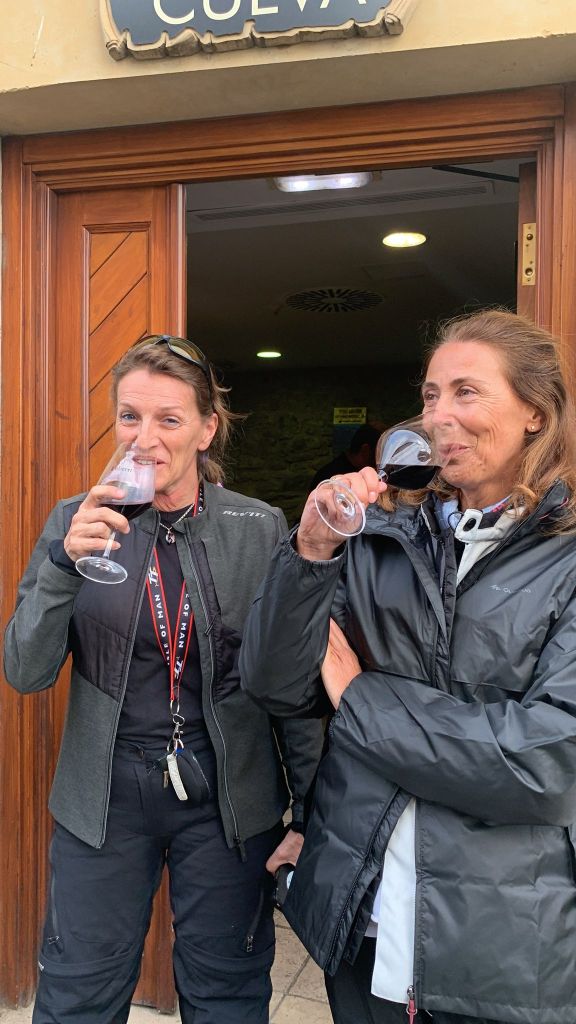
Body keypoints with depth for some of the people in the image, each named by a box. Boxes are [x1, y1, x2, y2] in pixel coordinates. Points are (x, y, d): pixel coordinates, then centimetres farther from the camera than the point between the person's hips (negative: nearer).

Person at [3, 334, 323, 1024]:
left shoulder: (261, 529, -7)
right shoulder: (76, 522, -3)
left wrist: (309, 811, -2)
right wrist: (65, 563, -23)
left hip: (227, 793, 0)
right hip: (106, 793, 1)